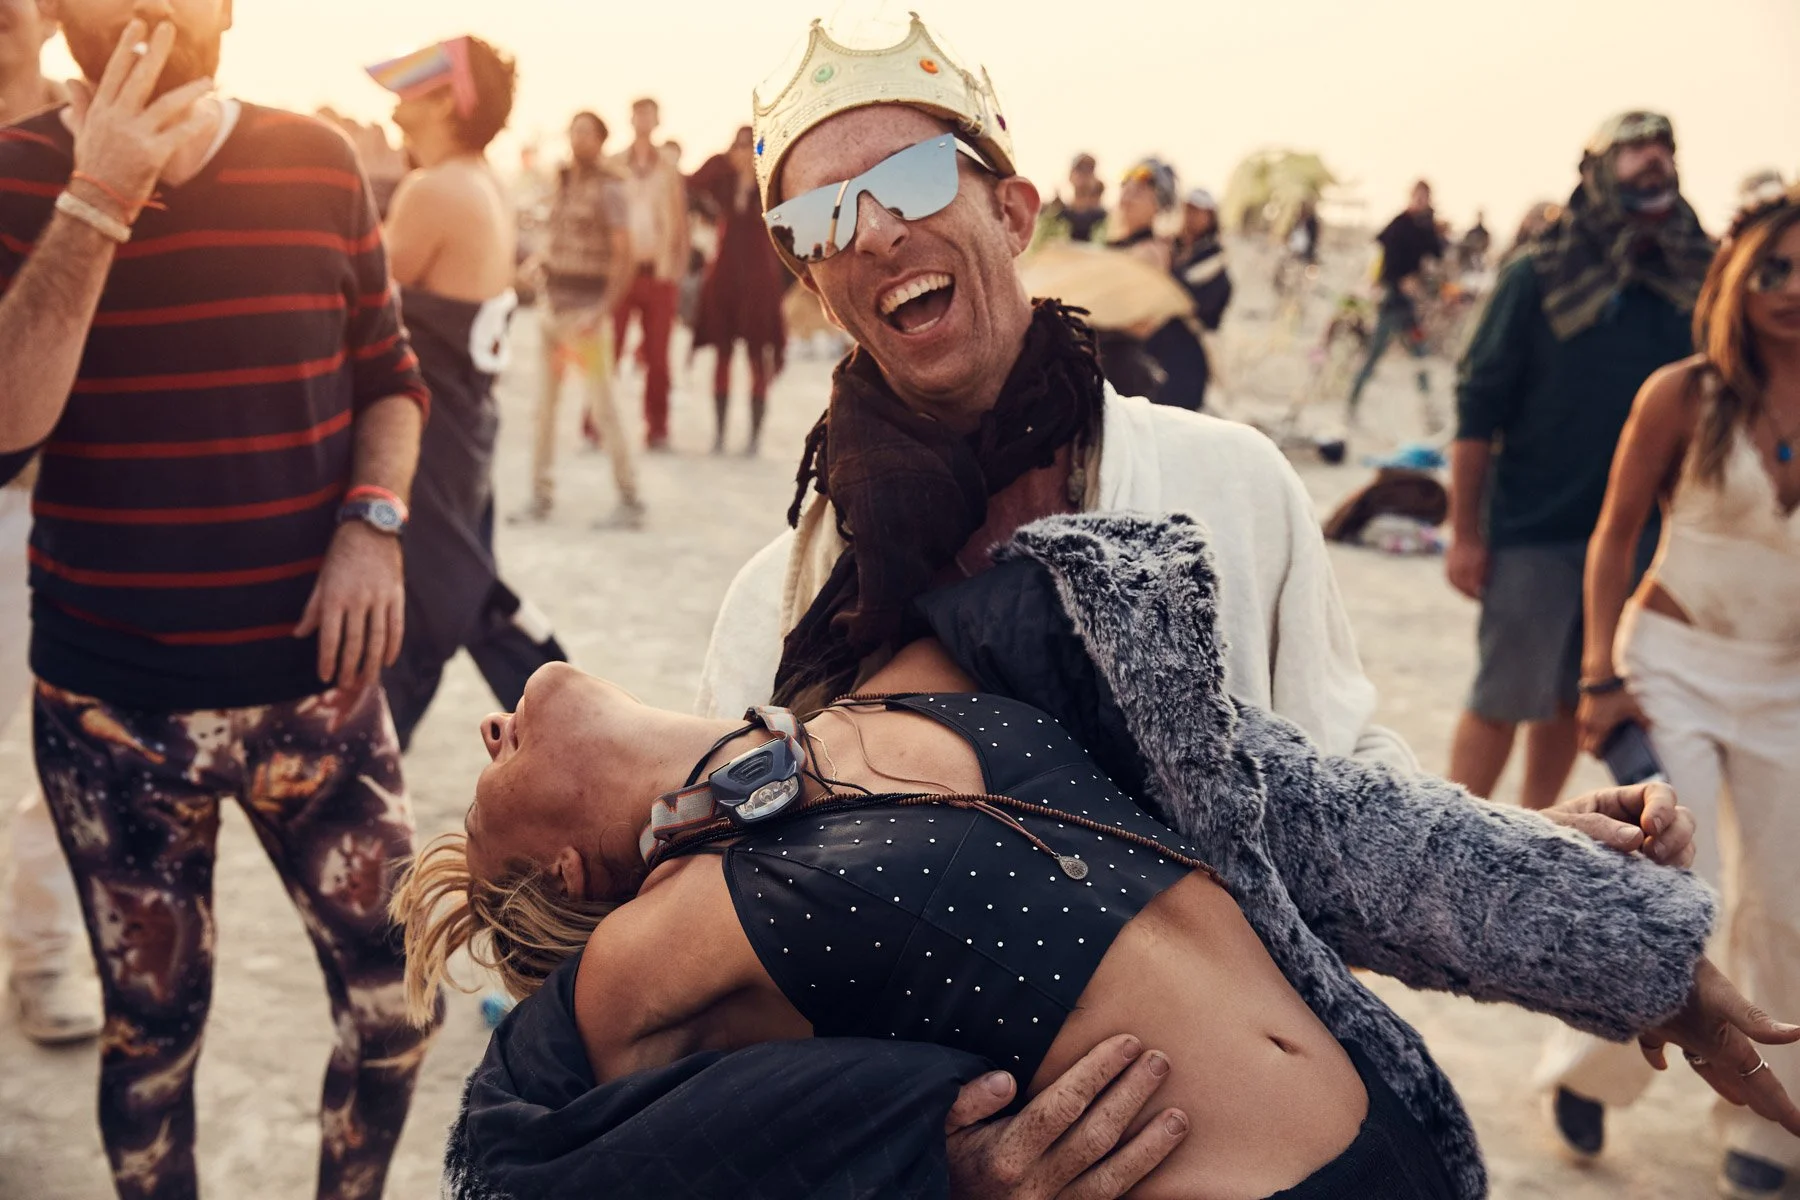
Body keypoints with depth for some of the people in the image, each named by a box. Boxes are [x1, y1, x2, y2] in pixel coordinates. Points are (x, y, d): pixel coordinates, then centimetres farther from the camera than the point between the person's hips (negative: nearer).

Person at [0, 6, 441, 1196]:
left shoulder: (319, 165, 1)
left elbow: (389, 375, 8)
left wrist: (373, 522, -9)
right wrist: (98, 198, -19)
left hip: (314, 681, 2)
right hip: (115, 705, -1)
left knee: (397, 990, 6)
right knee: (153, 1020, 13)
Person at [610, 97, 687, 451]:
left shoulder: (669, 169, 7)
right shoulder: (614, 166, 6)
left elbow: (680, 222, 9)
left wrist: (676, 269, 3)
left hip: (659, 273, 0)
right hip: (620, 271, 0)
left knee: (657, 355, 3)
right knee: (608, 350, -4)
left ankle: (657, 429, 9)